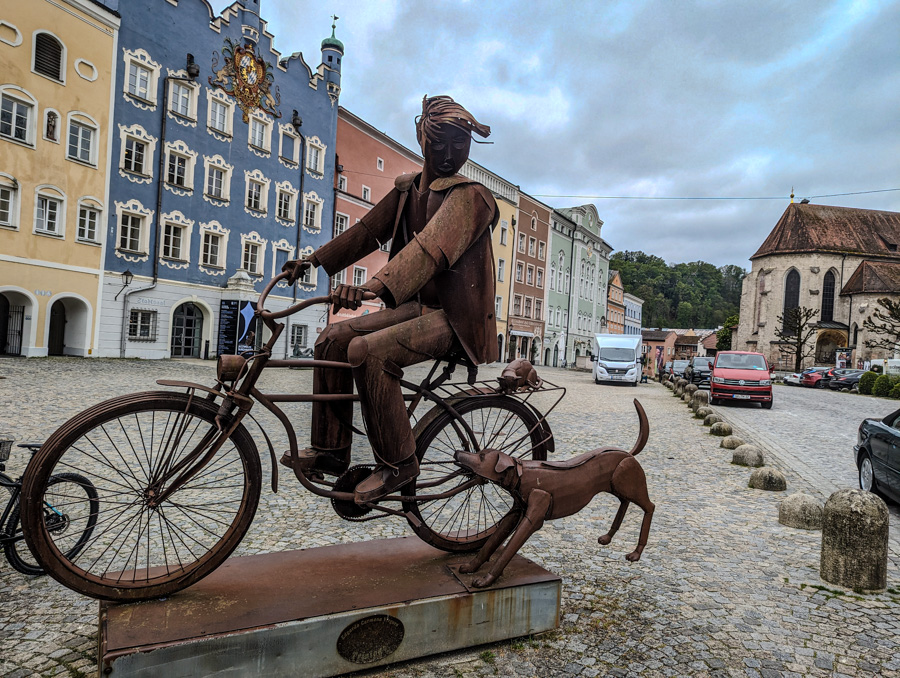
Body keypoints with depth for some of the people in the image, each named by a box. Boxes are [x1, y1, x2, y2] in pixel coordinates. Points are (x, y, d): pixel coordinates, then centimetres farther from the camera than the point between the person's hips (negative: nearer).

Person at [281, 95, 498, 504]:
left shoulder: (470, 197, -14)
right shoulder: (406, 190, 13)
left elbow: (430, 248, -31)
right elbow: (368, 230, 19)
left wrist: (375, 286, -44)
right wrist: (314, 260, 11)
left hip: (454, 317, -8)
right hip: (417, 306, 8)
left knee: (366, 351, -28)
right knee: (333, 339, -3)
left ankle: (397, 463, -11)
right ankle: (330, 450, 9)